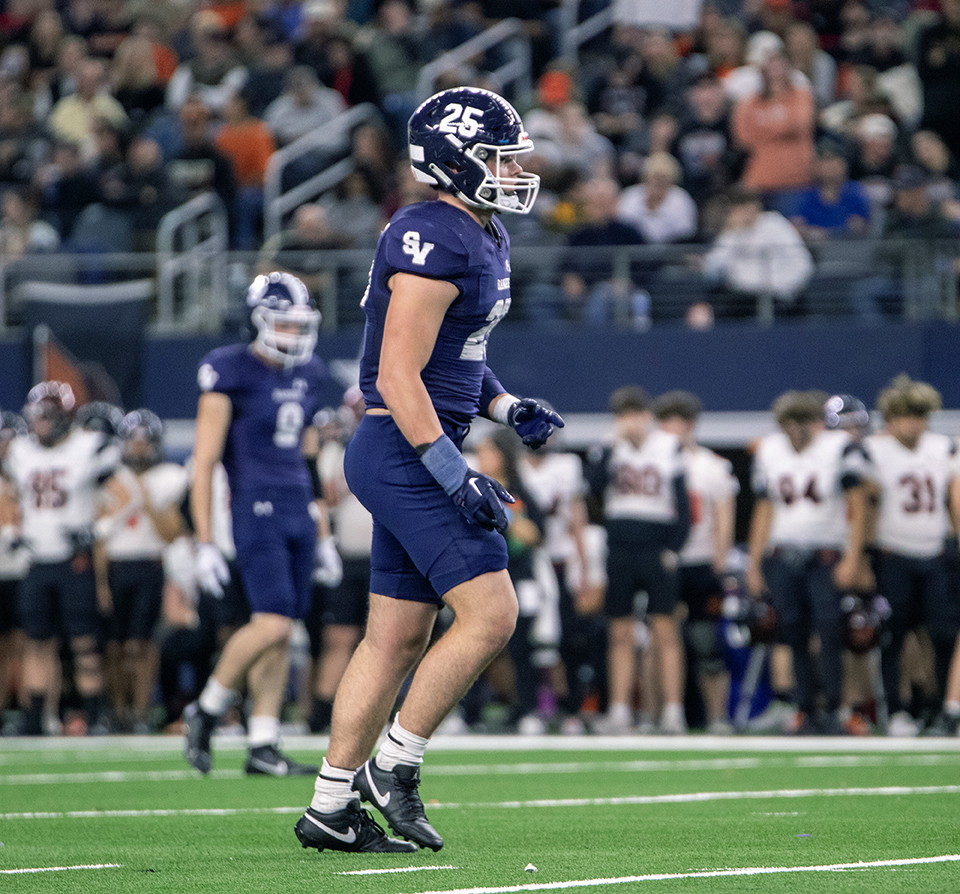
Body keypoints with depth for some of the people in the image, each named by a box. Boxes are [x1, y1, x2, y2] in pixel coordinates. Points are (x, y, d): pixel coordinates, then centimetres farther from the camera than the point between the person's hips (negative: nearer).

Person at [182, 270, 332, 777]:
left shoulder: (306, 375, 13)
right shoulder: (230, 374, -8)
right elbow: (203, 463, -9)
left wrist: (321, 533, 21)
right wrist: (204, 543, -13)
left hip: (298, 510, 7)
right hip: (255, 510, -7)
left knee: (281, 635, 4)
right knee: (273, 624, -18)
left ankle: (263, 748, 8)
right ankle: (206, 712, 2)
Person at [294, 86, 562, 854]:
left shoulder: (484, 239, 15)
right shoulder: (433, 244, -17)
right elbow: (397, 377, -21)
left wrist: (507, 407, 9)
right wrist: (458, 479, -23)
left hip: (417, 457, 10)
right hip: (407, 453, -10)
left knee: (399, 639, 11)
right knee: (489, 616, -11)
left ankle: (331, 806, 15)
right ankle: (395, 766, 0)